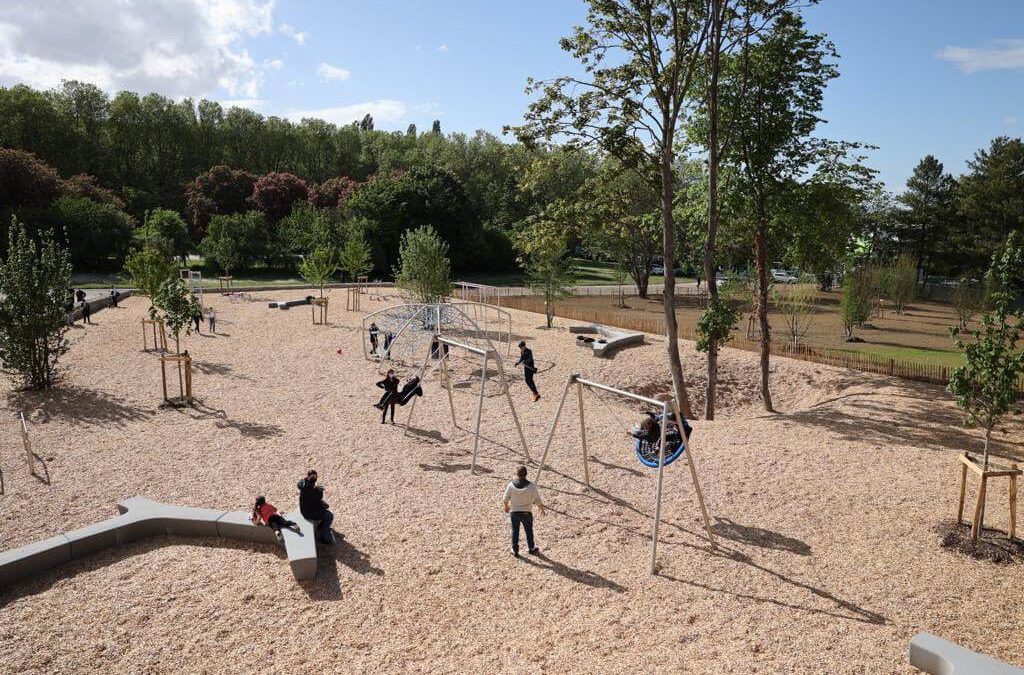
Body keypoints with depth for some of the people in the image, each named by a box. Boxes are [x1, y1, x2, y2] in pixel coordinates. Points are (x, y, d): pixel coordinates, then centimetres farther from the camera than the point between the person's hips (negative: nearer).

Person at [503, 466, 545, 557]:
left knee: (515, 531, 16)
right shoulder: (531, 486, -17)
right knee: (529, 531, 19)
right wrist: (542, 508, 10)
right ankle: (531, 548, 36)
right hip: (526, 513, 0)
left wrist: (506, 506, 18)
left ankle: (515, 550, 25)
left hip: (514, 512, 1)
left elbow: (506, 498, -2)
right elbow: (537, 500, -9)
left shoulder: (511, 485, -14)